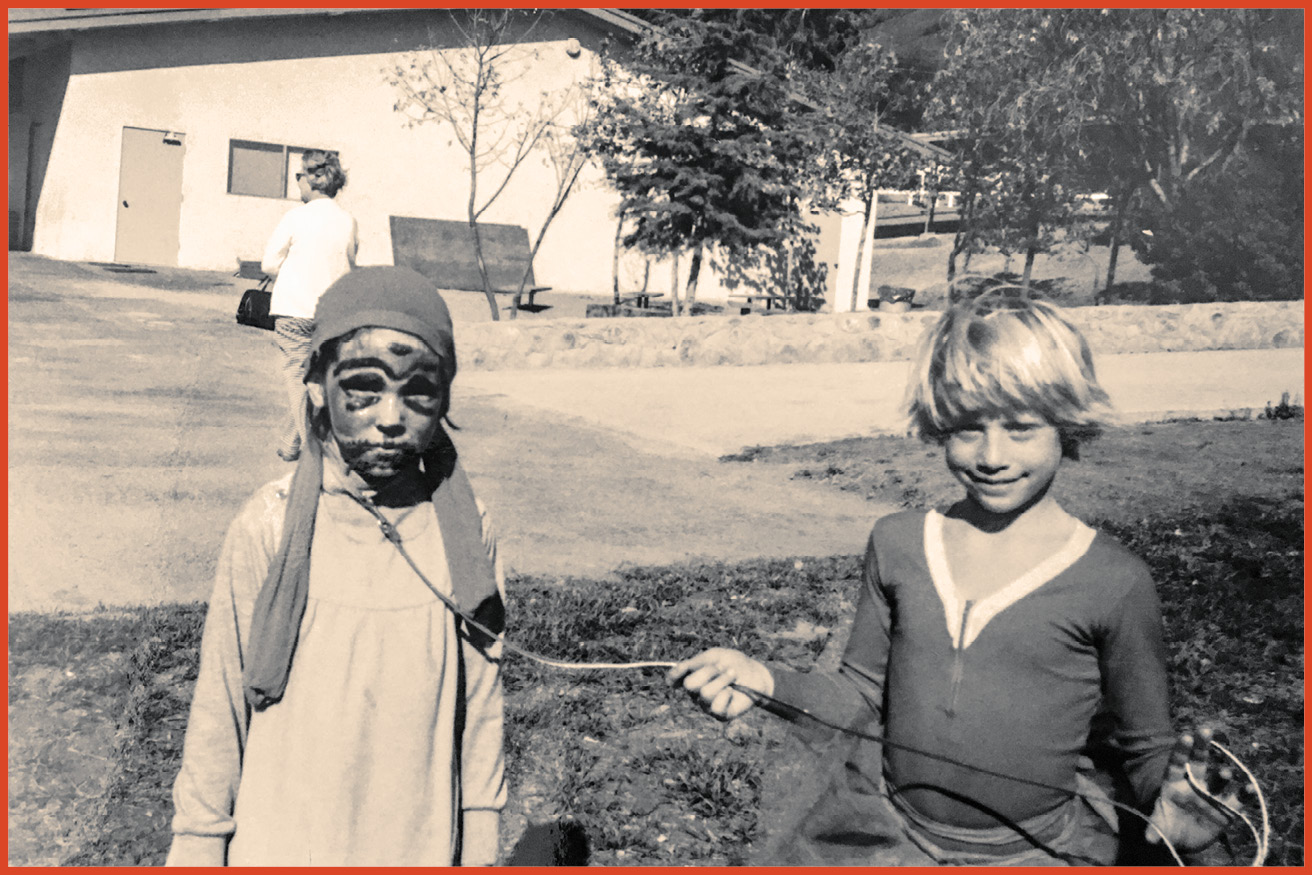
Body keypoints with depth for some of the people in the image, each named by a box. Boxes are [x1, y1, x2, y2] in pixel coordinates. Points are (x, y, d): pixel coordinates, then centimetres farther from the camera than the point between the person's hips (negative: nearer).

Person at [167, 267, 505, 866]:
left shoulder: (467, 534, -11)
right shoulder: (268, 530, -16)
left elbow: (480, 705, -2)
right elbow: (219, 707, -6)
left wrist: (479, 850, 5)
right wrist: (199, 847, 2)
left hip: (422, 846, 2)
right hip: (282, 848, -1)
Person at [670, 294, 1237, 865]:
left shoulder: (1114, 583, -9)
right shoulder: (897, 543, 0)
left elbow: (1144, 748, 2)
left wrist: (1171, 800, -18)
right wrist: (764, 681, -7)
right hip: (881, 830, 1)